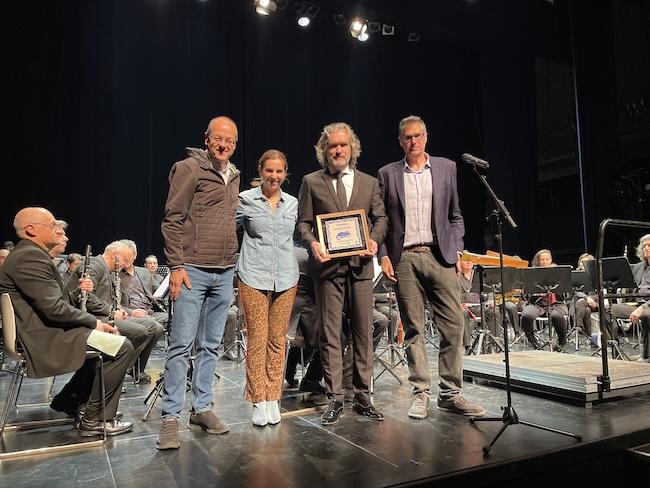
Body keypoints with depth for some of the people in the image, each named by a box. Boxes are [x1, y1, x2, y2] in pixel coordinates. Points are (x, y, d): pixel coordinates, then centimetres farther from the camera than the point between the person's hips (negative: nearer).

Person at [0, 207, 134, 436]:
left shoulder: (30, 254, 16)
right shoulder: (29, 256, -19)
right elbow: (54, 308, -25)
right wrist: (94, 322, -13)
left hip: (46, 330, 12)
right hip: (44, 339, -12)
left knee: (109, 339, 21)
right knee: (122, 347, -18)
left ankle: (68, 400, 25)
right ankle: (94, 420, -5)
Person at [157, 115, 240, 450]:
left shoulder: (234, 175, 15)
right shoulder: (189, 168, -5)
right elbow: (172, 219, -8)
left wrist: (233, 261, 14)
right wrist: (176, 266, -14)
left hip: (225, 273, 7)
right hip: (193, 270, -6)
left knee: (211, 345, 11)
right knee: (182, 344, -3)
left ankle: (201, 408, 22)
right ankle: (170, 417, 7)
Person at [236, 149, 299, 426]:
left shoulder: (293, 203, 11)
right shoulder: (245, 200, 3)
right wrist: (231, 265, 7)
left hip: (286, 278, 3)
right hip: (254, 277, -3)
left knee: (278, 340, 7)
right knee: (257, 339, -3)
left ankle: (273, 399, 17)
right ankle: (258, 401, 9)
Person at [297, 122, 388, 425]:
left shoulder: (369, 183, 14)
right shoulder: (312, 183, 8)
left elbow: (381, 218, 12)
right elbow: (303, 222, 5)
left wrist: (374, 239, -9)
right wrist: (312, 243, -14)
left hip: (360, 264, 2)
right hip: (328, 265, -2)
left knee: (363, 331, 5)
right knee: (330, 333, 1)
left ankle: (363, 397, 17)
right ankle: (335, 399, 11)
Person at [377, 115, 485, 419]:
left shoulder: (446, 168, 12)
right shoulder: (388, 174, 9)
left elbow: (455, 216, 14)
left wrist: (456, 249, 4)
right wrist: (384, 256, -1)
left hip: (439, 256, 1)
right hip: (404, 259, -1)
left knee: (454, 325, -2)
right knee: (413, 330, 3)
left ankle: (449, 393, 9)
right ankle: (421, 394, 12)